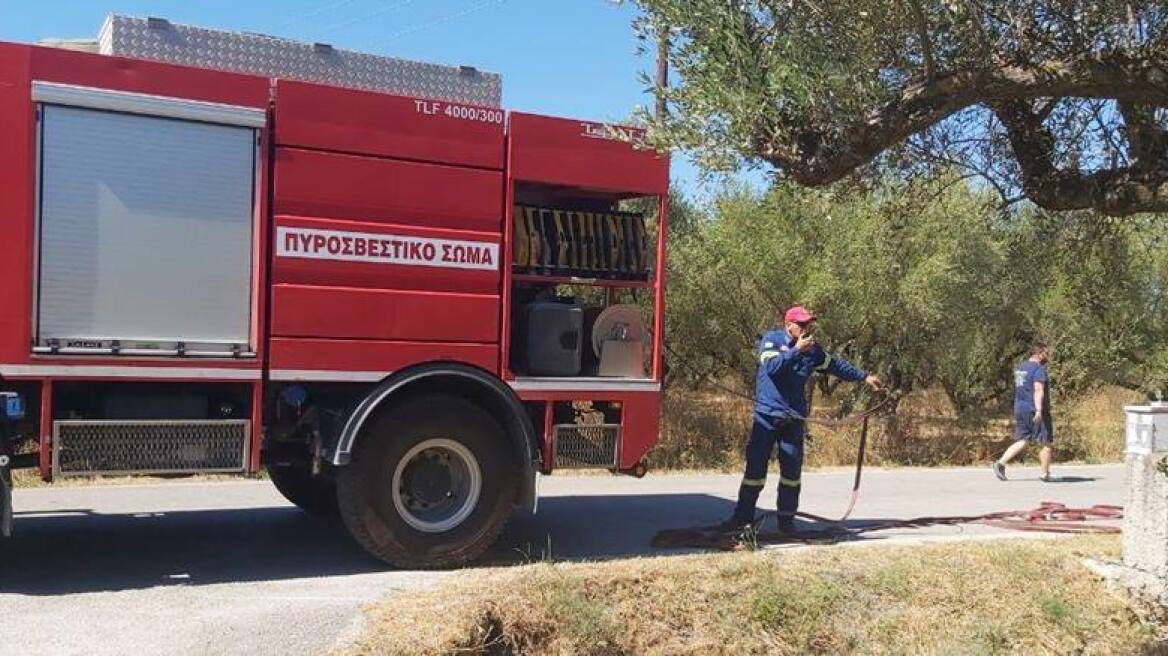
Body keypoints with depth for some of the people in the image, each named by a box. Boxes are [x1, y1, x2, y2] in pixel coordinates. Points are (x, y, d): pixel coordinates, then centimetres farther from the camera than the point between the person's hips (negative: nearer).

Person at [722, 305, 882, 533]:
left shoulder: (812, 348, 8)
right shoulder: (771, 340, -6)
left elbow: (835, 365, 20)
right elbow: (772, 367, -22)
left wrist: (864, 376, 20)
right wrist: (796, 350, -29)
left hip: (794, 419, 4)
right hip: (767, 415, -4)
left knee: (792, 470, 3)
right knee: (755, 467, -4)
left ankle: (786, 518, 15)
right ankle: (743, 516, 4)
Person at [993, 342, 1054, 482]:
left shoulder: (1020, 367, 14)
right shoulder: (1039, 369, -14)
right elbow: (1038, 390, -26)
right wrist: (1039, 410, -33)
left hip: (1020, 409, 8)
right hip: (1036, 411, -8)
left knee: (1022, 441, 9)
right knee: (1046, 443, 5)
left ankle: (1000, 463, -7)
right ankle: (1045, 474, 10)